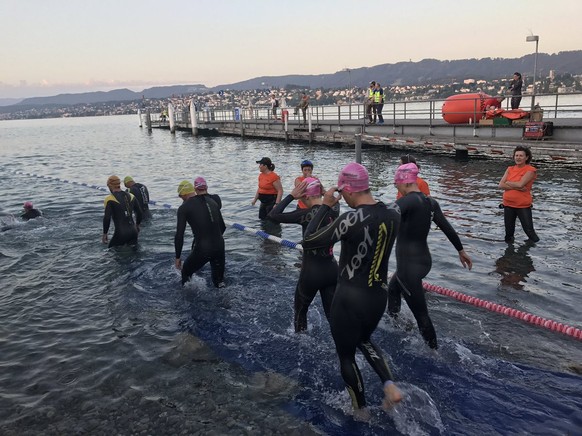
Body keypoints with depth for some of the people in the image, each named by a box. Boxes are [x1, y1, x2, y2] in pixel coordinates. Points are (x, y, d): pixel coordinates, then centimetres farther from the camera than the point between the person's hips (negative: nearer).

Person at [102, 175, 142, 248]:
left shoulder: (110, 199, -8)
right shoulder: (131, 196, 7)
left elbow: (107, 218, -14)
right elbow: (139, 213, 13)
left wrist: (104, 234, -3)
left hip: (121, 233, -5)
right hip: (133, 231, 5)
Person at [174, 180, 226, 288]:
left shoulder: (184, 208, -4)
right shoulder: (212, 201, 11)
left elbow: (179, 235, -6)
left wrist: (178, 257, 3)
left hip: (201, 250, -5)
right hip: (220, 247, 5)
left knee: (186, 272, 24)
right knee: (219, 282, 21)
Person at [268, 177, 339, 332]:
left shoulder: (308, 214, -21)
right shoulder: (334, 209, -3)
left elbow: (273, 215, -21)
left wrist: (291, 196, -16)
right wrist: (317, 186, 9)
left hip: (312, 272, -5)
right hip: (332, 270, 5)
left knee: (300, 311, 20)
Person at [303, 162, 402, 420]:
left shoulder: (351, 219, -25)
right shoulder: (393, 215, -6)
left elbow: (308, 242, -20)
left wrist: (326, 206, -13)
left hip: (349, 299, -6)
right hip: (379, 296, 6)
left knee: (346, 354, 19)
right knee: (364, 339, 34)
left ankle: (361, 410, 35)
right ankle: (390, 385, 16)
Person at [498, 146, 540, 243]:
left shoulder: (530, 170, -8)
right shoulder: (510, 169, 7)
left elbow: (520, 184, -22)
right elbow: (501, 185, -5)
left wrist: (508, 183, -6)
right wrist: (517, 187, -16)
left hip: (523, 206, -4)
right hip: (508, 205, 5)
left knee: (529, 231, 0)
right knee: (509, 231, 15)